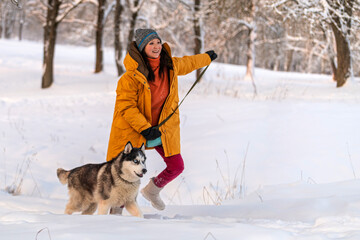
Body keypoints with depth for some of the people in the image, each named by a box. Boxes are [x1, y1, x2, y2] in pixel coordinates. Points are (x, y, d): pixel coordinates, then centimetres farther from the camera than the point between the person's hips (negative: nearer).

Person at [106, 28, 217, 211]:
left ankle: (152, 191, 32)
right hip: (133, 128, -5)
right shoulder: (132, 76, -19)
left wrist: (207, 58, 40)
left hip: (163, 127, 6)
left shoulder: (170, 65, -1)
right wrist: (145, 128, -25)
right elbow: (126, 106, -18)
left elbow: (187, 64, 23)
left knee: (176, 166, 4)